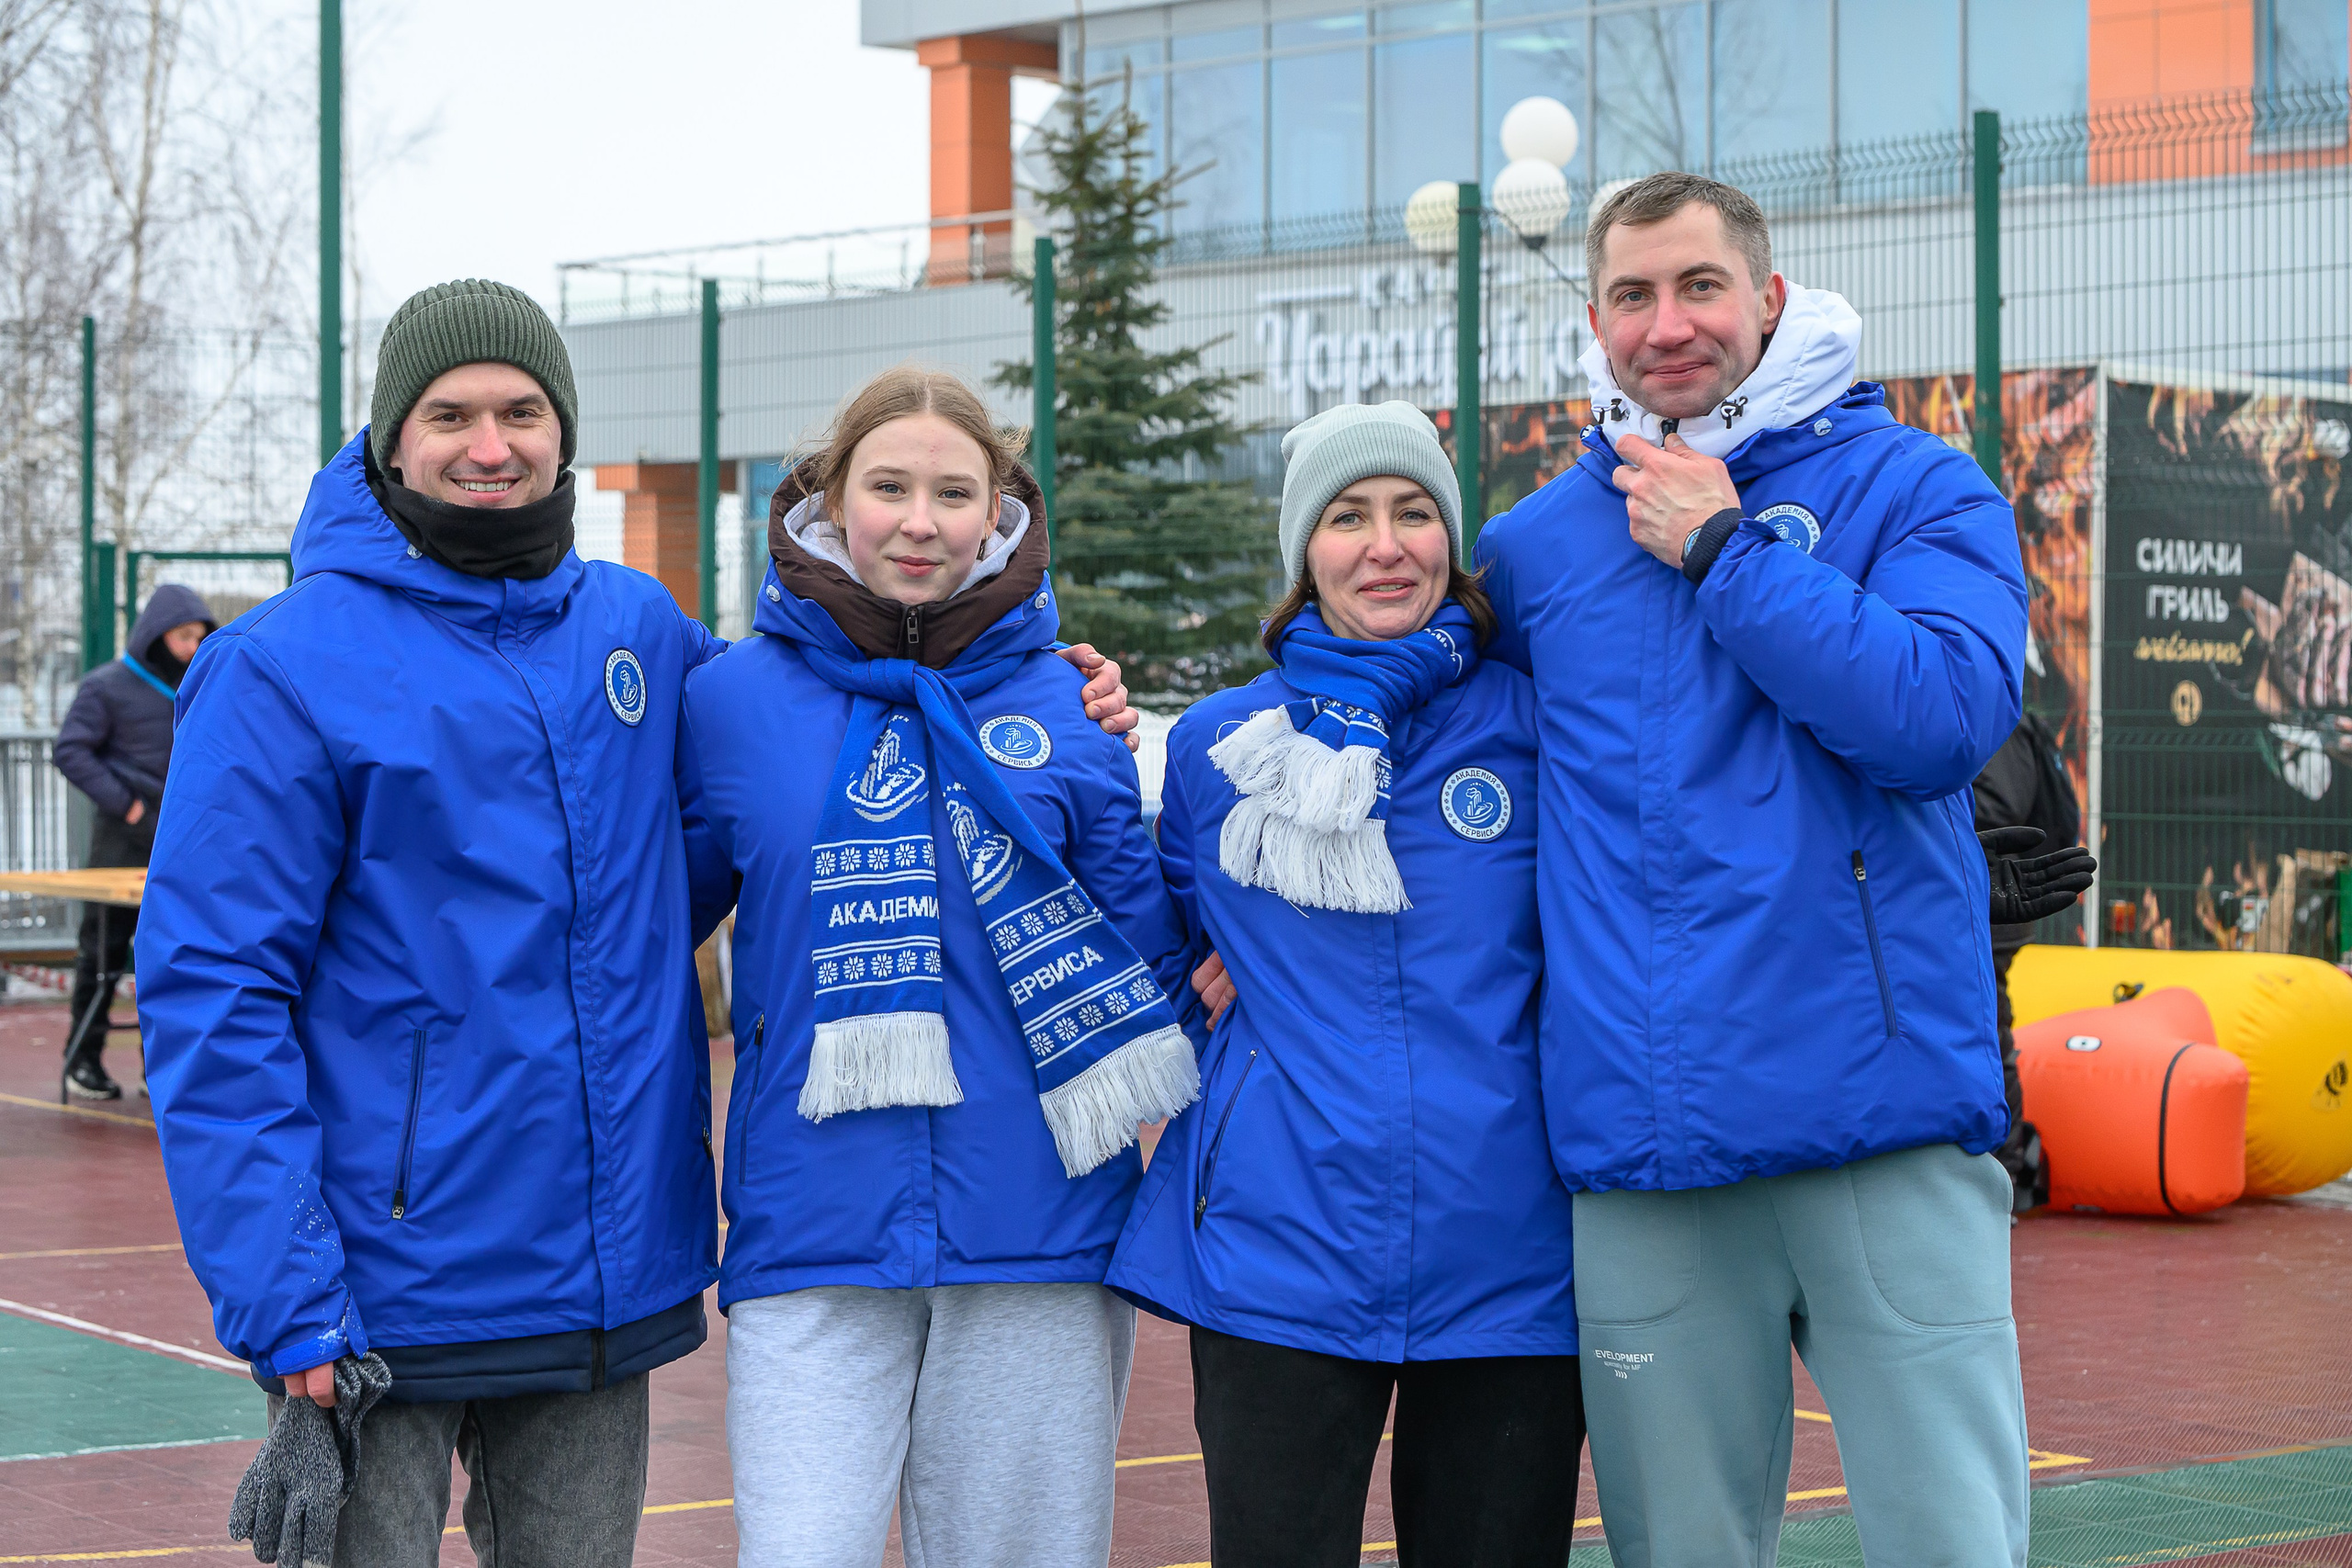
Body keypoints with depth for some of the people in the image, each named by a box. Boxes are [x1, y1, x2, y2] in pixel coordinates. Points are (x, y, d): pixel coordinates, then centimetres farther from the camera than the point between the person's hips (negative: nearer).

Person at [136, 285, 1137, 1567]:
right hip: (380, 1301, -5)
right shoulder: (286, 667, -8)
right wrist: (278, 1296, -19)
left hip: (608, 1279, 5)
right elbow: (212, 991, -11)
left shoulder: (639, 629, 8)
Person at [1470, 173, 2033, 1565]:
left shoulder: (1914, 488, 2)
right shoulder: (1533, 547, 13)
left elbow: (1946, 716, -16)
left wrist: (1723, 548, -9)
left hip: (1888, 1127, -3)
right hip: (1643, 1143, 3)